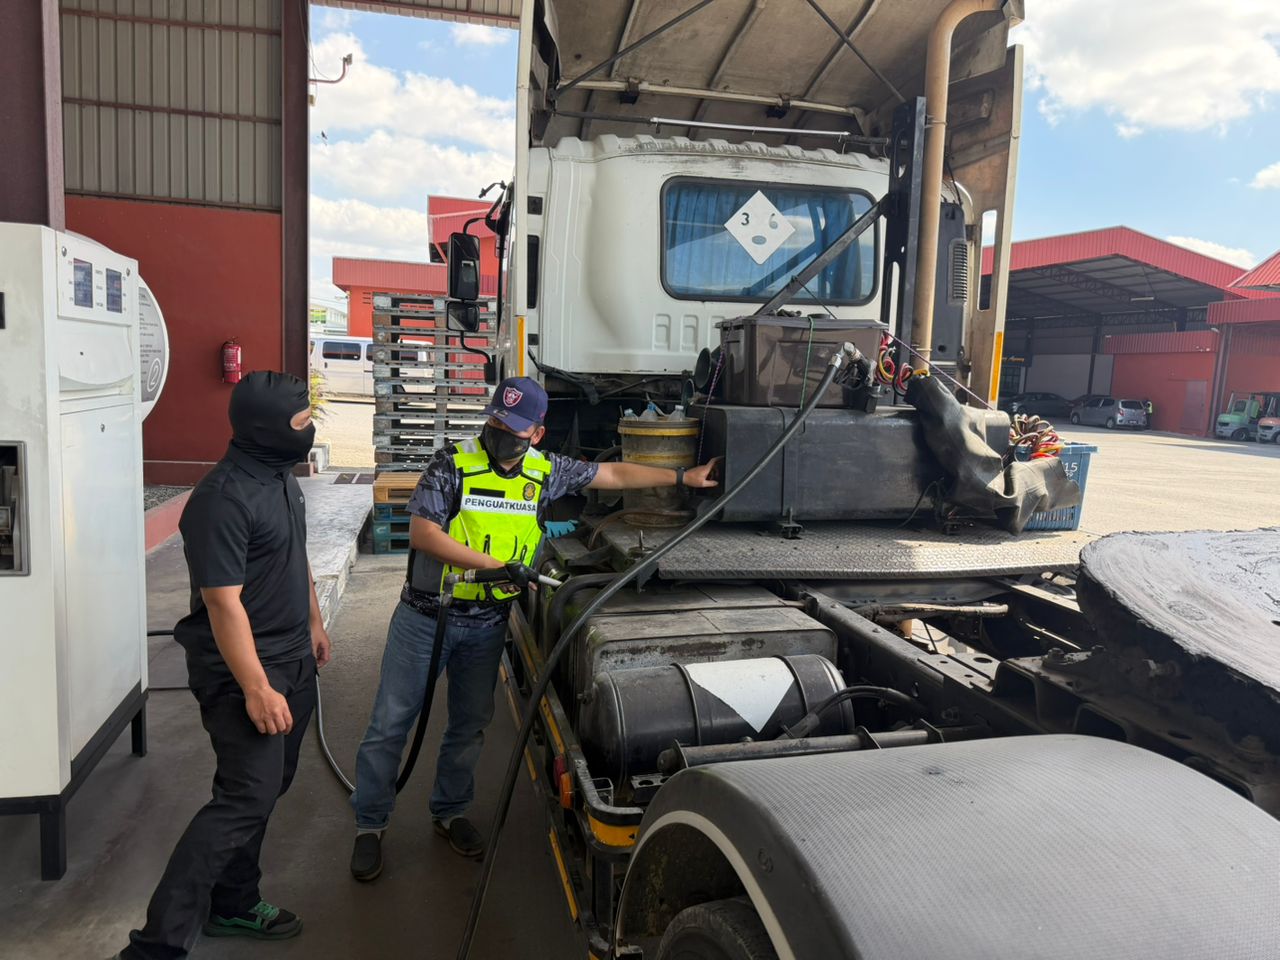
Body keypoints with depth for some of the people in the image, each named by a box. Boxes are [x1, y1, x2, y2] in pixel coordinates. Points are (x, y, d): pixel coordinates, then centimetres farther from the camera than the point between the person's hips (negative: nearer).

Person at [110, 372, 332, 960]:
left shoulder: (281, 475, 6)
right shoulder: (224, 499, -24)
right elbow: (223, 603, -24)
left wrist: (314, 622, 23)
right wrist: (256, 688, -24)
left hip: (292, 661, 9)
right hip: (244, 669, -9)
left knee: (263, 790, 16)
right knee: (246, 799, -8)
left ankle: (232, 906, 32)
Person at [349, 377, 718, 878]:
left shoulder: (546, 472, -1)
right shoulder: (453, 464, -14)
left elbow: (613, 474, 8)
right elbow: (422, 533, -20)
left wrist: (682, 477, 9)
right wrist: (494, 565, -24)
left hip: (487, 623, 4)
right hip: (426, 616, -3)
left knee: (470, 724, 16)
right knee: (390, 723, 5)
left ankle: (449, 813, 37)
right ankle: (369, 825, 24)